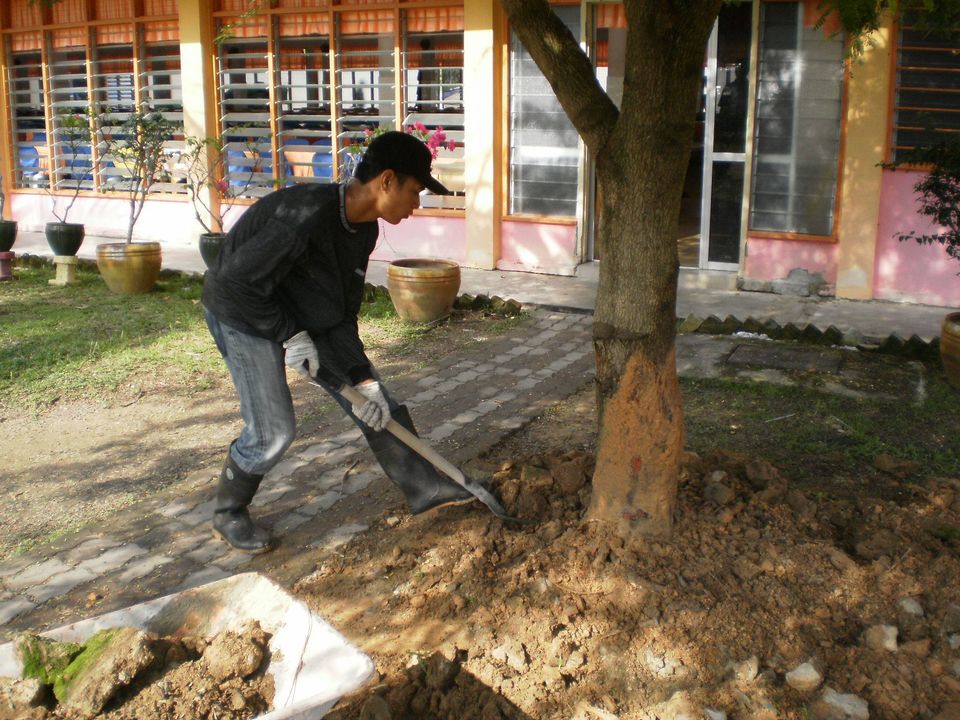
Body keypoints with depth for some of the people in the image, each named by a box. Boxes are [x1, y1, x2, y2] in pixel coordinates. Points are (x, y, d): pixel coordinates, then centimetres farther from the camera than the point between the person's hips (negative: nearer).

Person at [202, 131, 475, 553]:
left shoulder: (363, 229, -5)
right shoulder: (306, 216, -33)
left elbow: (342, 314, -1)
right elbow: (236, 282, -28)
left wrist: (364, 379, -8)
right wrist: (290, 335, -23)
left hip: (305, 316, 8)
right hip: (246, 316, -8)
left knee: (377, 403, 6)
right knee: (273, 431, -11)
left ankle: (422, 487, 19)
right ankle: (228, 515, 15)